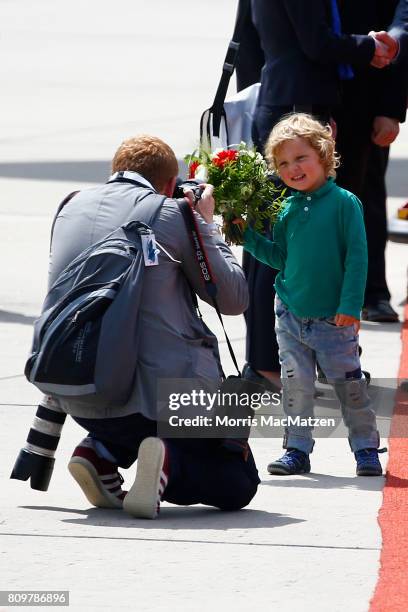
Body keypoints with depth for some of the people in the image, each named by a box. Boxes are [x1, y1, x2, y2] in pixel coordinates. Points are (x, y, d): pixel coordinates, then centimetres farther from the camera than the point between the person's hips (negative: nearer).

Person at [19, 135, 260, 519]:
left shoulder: (71, 210, 10)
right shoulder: (174, 214, -4)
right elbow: (234, 298, 3)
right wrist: (206, 225, 13)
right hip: (166, 394, -5)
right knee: (238, 485, 13)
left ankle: (101, 452, 8)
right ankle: (168, 461, -18)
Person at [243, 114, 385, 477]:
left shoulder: (344, 202, -10)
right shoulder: (289, 211, 5)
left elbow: (357, 256, -10)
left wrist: (351, 306, -15)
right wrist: (247, 237, 5)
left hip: (333, 319, -4)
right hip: (290, 314, 4)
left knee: (350, 385, 2)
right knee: (296, 385, 4)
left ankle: (366, 449, 13)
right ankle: (298, 450, 14)